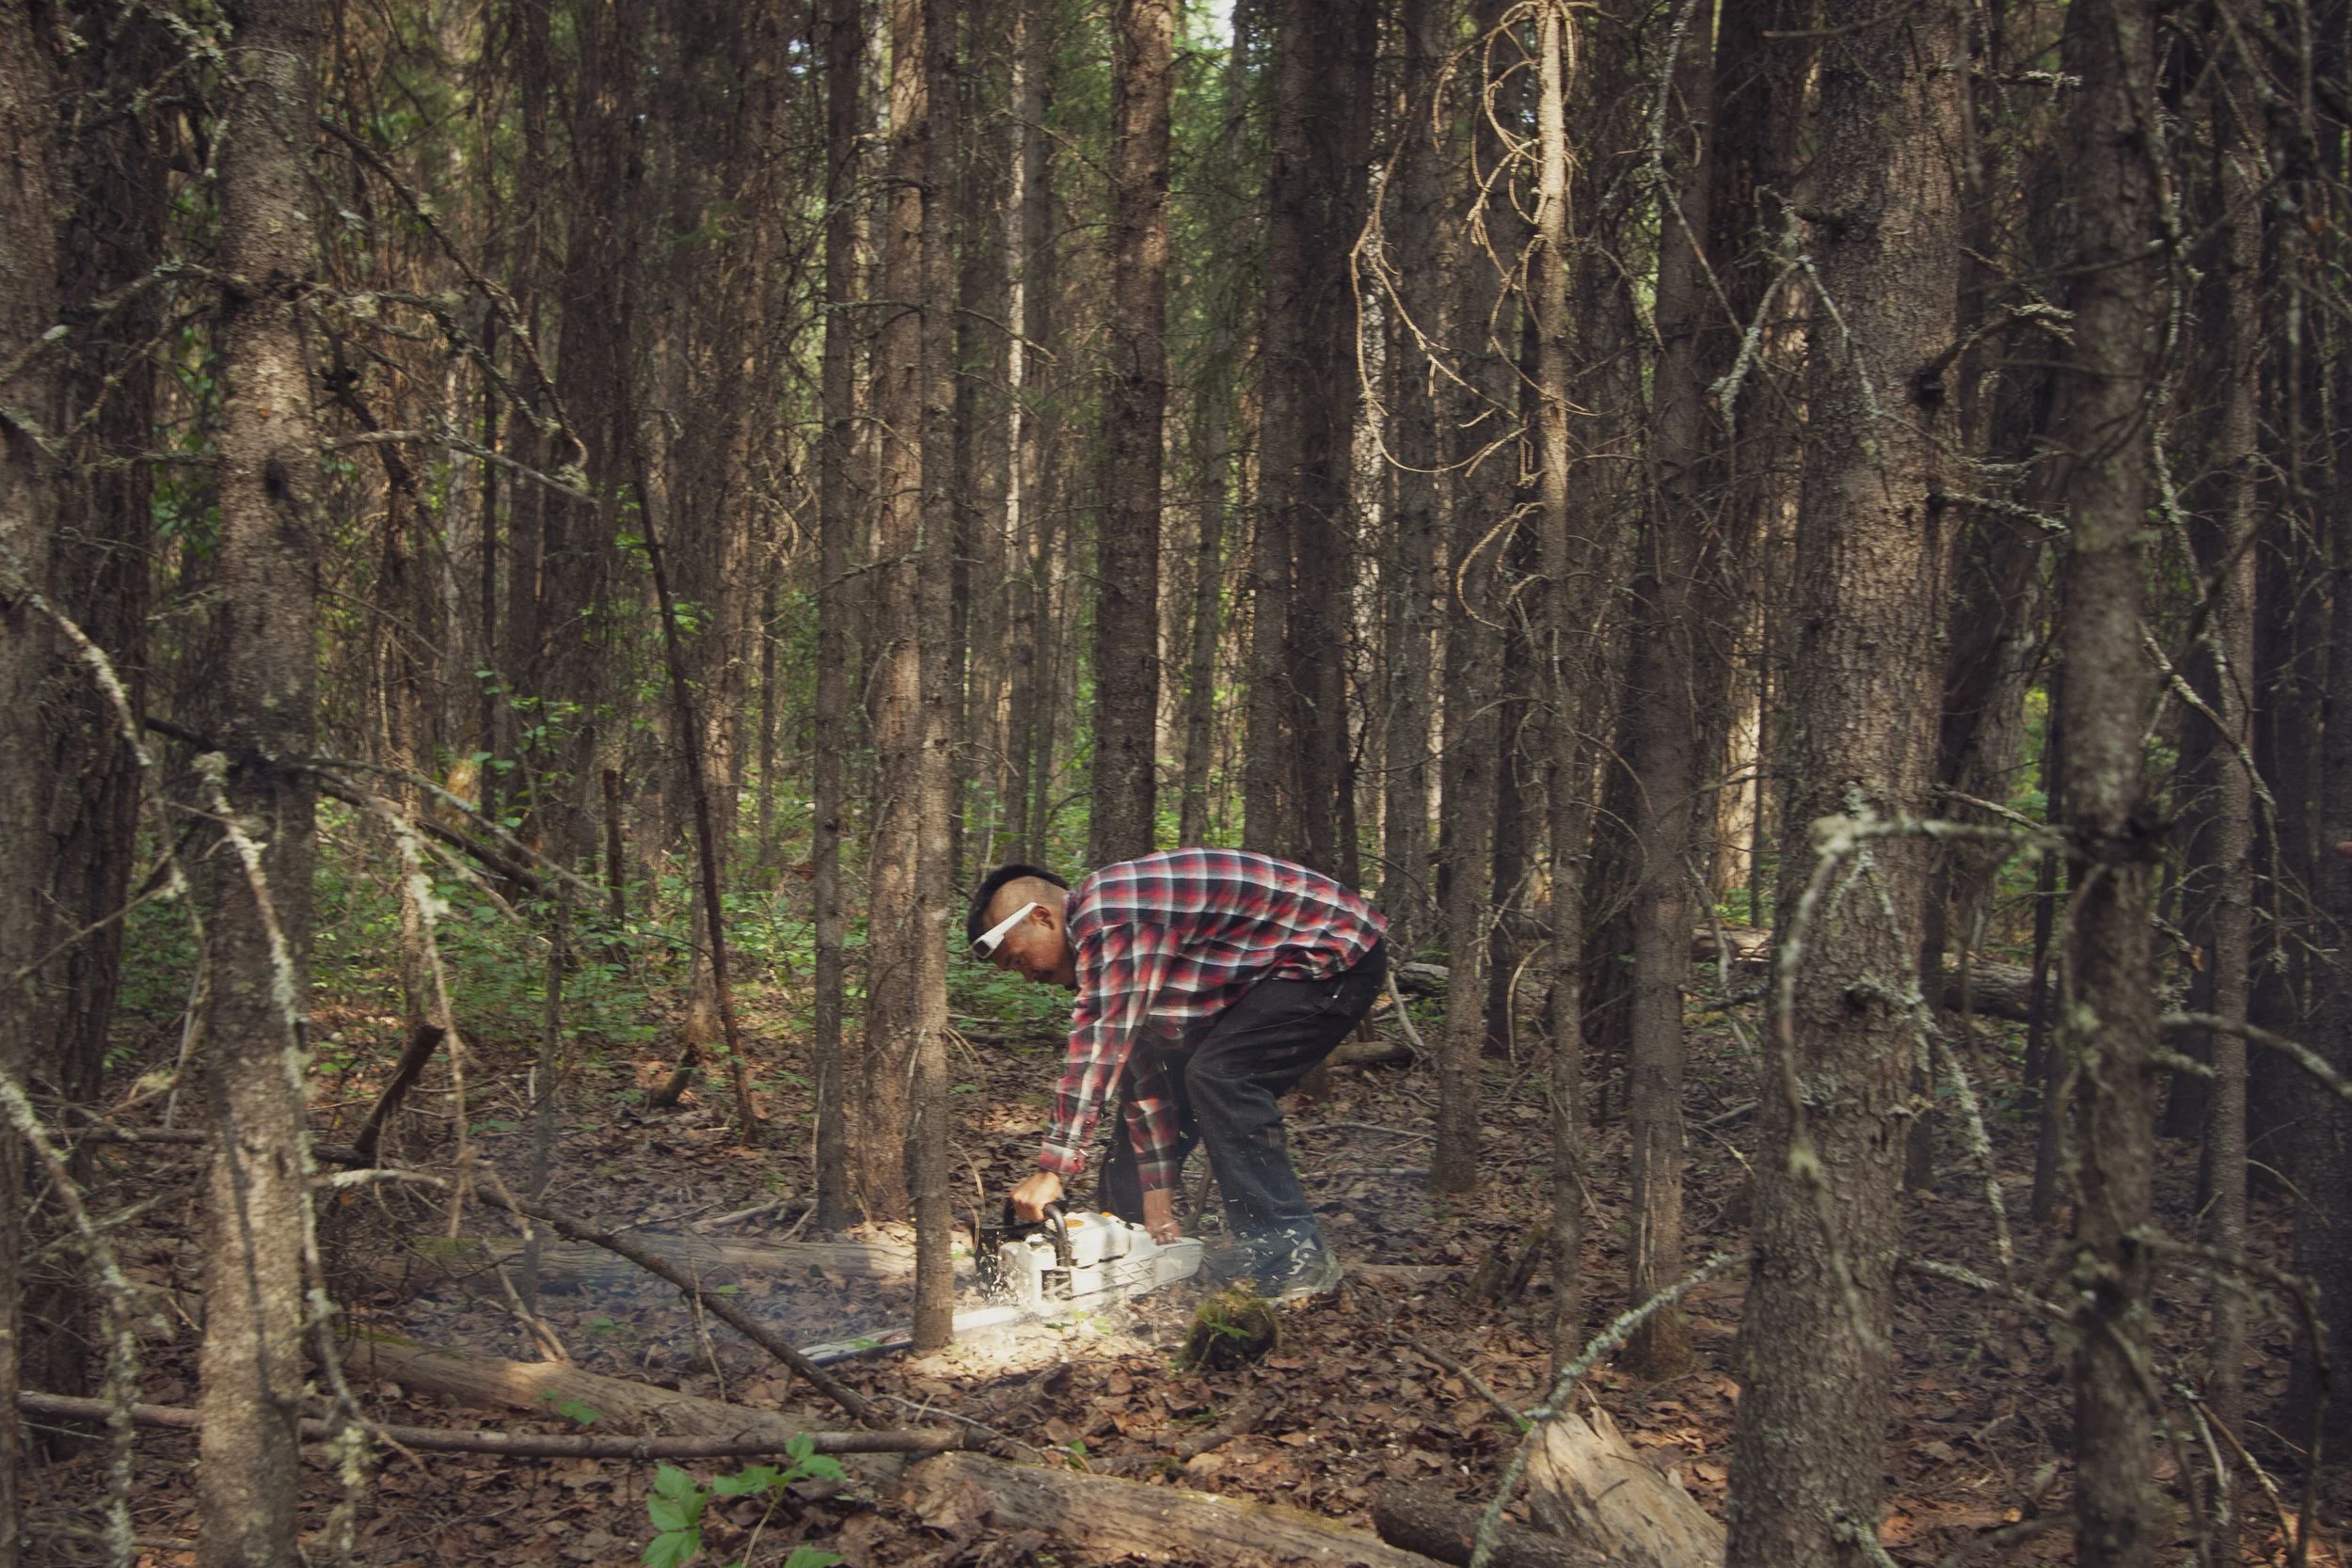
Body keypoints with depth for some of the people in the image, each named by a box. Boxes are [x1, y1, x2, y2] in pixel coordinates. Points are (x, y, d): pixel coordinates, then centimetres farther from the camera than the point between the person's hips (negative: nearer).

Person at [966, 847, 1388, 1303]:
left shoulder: (1106, 918, -24)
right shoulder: (1100, 940, 7)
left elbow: (1100, 1043, -32)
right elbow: (1139, 1061, 6)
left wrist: (1052, 1169, -32)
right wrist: (1157, 1198, 1)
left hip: (1338, 954, -11)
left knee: (1219, 1077, -23)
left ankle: (1294, 1257, -17)